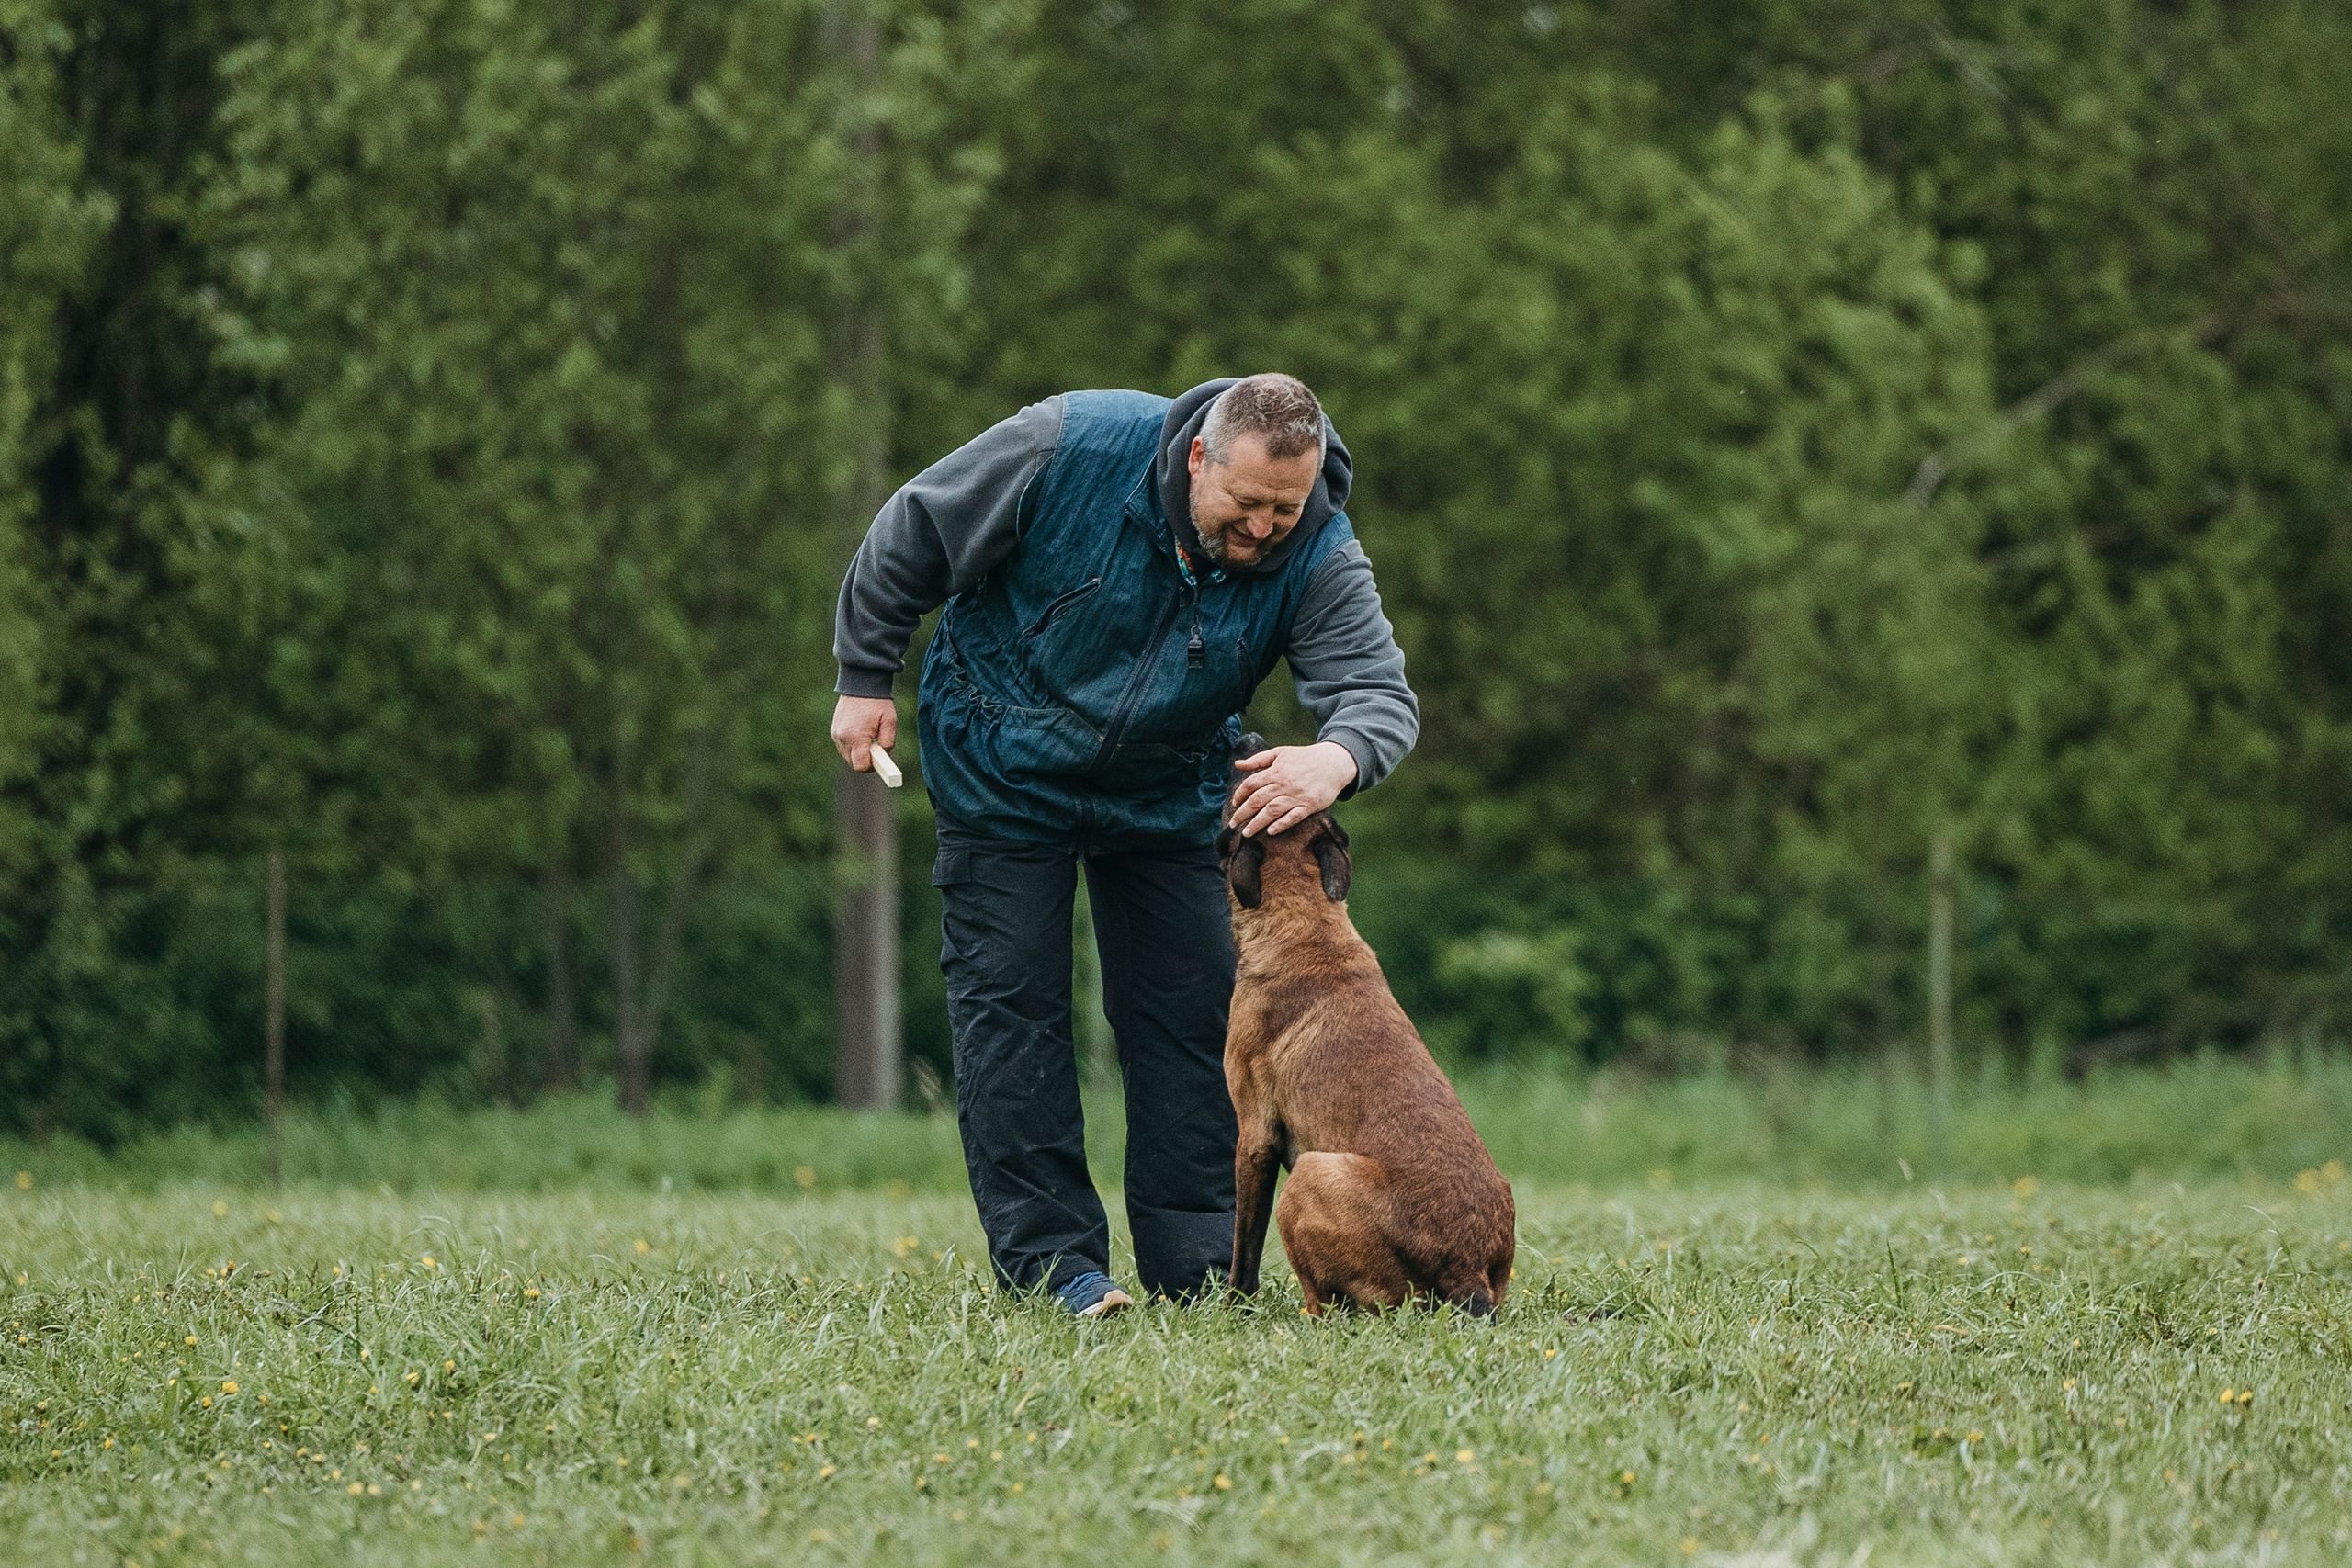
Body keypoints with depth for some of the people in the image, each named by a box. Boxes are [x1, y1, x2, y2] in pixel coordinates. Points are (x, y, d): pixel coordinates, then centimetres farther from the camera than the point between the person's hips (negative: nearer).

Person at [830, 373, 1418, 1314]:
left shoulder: (1319, 557, -23)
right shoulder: (1070, 449, -29)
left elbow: (1379, 690, -33)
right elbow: (912, 534, -16)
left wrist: (1337, 757, -57)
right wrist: (865, 679, -10)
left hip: (1165, 800, 2)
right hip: (1004, 772, -2)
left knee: (1191, 1011, -1)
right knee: (1010, 1003, -7)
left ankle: (1198, 1270, 5)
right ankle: (1050, 1260, -5)